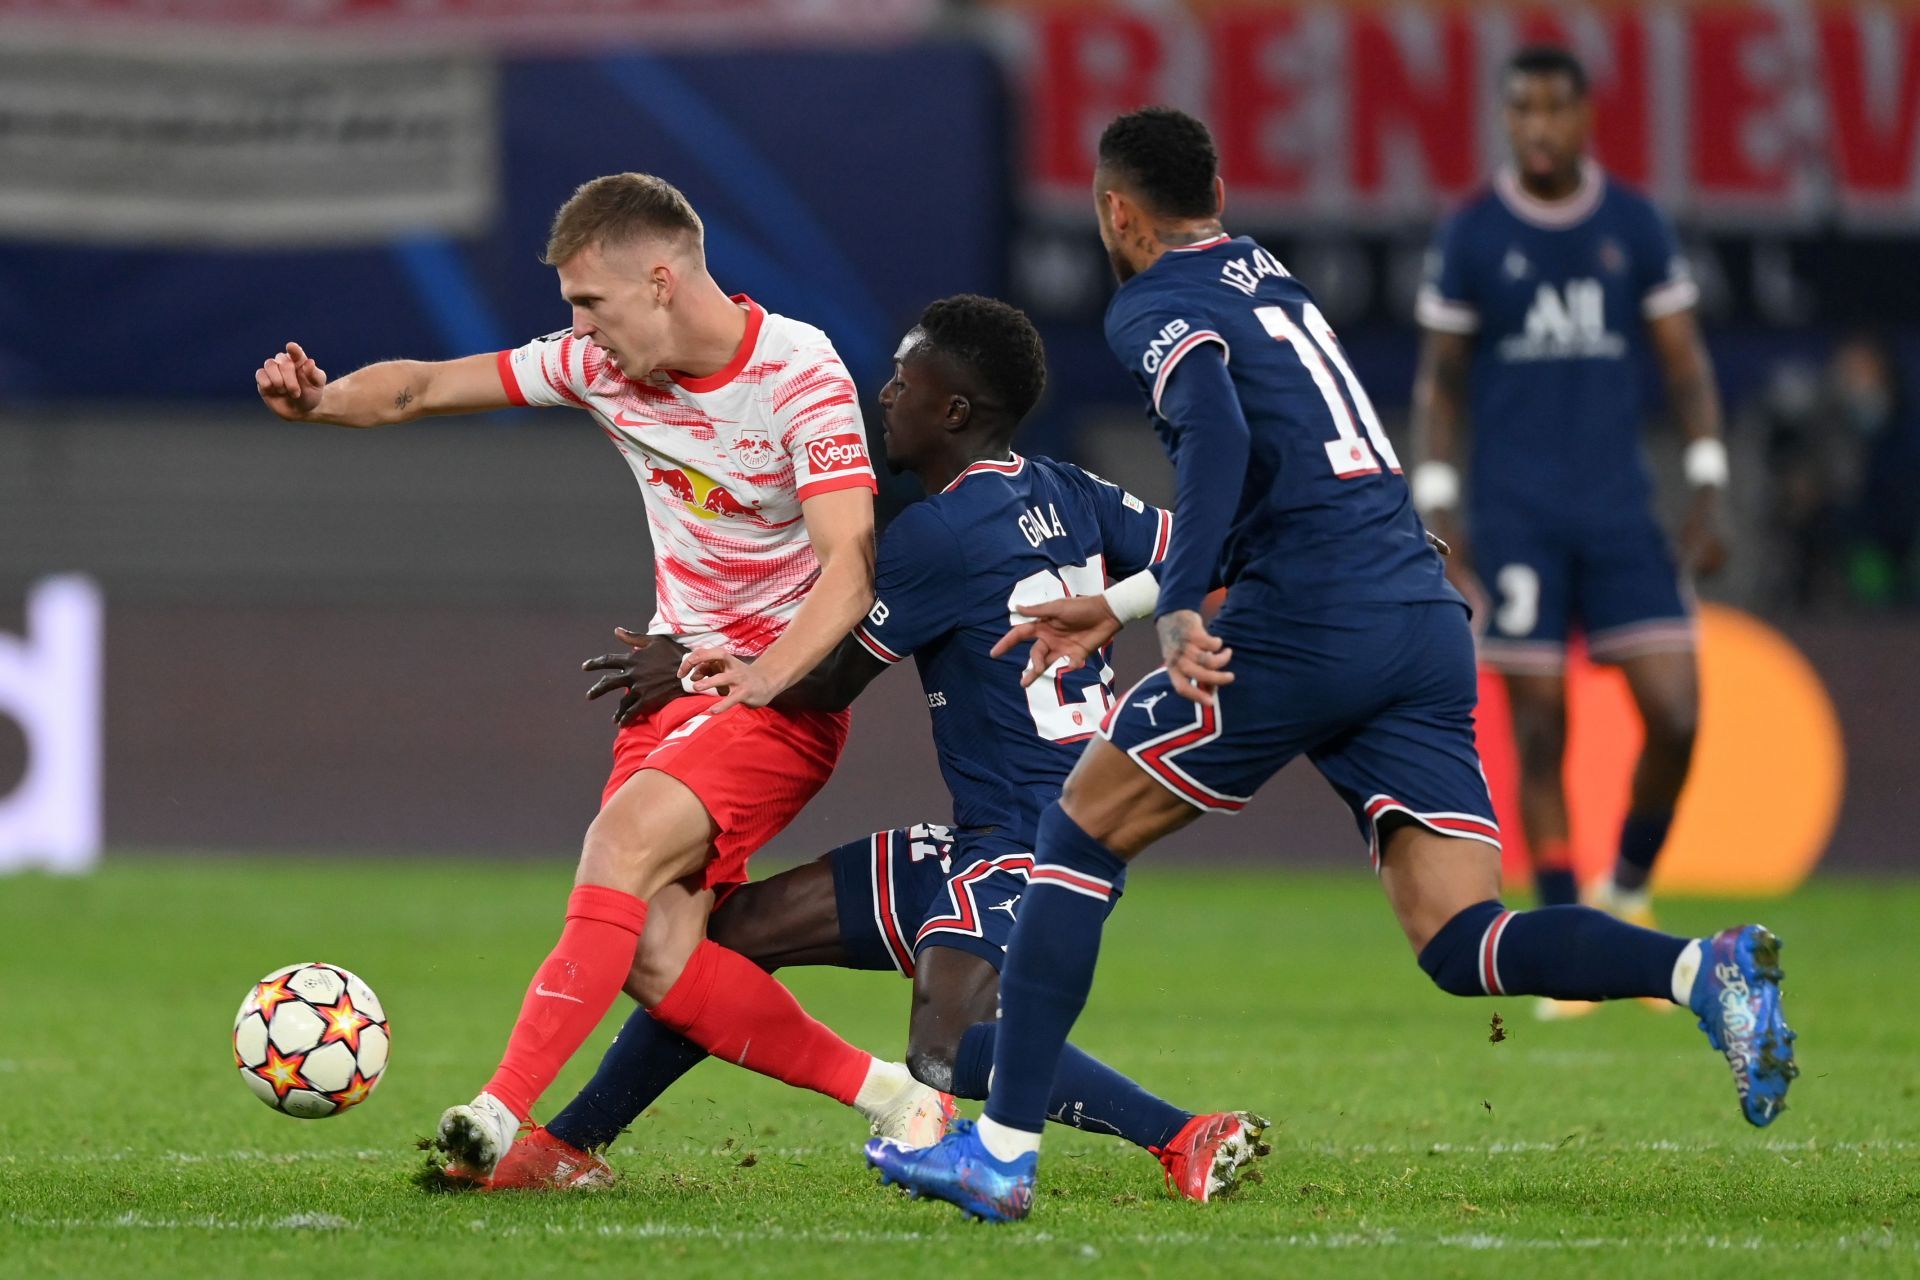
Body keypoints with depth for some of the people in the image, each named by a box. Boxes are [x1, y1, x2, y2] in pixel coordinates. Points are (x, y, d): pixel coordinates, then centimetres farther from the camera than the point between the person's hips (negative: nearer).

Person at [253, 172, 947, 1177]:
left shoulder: (800, 375, -16)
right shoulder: (600, 363, 2)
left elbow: (850, 573, -24)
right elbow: (425, 388, 5)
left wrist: (746, 689, -37)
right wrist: (323, 401, -17)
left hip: (785, 691, -6)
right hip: (674, 681, 6)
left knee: (625, 837, -30)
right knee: (656, 961, -12)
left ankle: (508, 1110, -35)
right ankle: (886, 1098, 2)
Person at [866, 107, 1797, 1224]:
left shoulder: (1158, 307, 3)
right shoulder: (1270, 280, 27)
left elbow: (1218, 438, -18)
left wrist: (1179, 614, -24)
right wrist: (1121, 609, 38)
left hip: (1306, 629, -7)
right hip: (1427, 616, 7)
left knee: (1079, 837, 9)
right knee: (1464, 946, -1)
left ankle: (1003, 1150, 6)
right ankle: (1706, 969, -26)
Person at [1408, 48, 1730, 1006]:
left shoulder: (1636, 227, 5)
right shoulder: (1472, 236, 1)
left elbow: (1685, 363, 9)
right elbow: (1439, 380, 7)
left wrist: (1708, 492, 0)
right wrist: (1438, 511, -1)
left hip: (1620, 511, 2)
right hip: (1515, 518, -2)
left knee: (1675, 713, -9)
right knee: (1539, 729, -5)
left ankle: (1629, 891, 16)